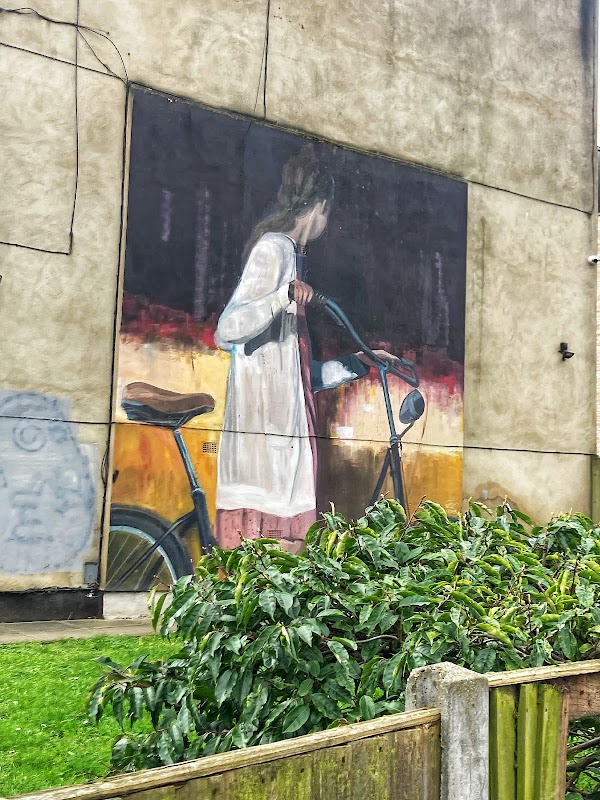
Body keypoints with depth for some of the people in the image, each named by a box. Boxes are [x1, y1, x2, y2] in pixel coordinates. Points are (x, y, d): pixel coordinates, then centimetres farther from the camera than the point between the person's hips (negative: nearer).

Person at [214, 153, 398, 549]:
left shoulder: (289, 253, 24)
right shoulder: (274, 249, -4)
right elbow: (227, 332, -17)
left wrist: (358, 362, 35)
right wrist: (285, 297, -28)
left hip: (284, 423, 9)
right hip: (264, 426, -9)